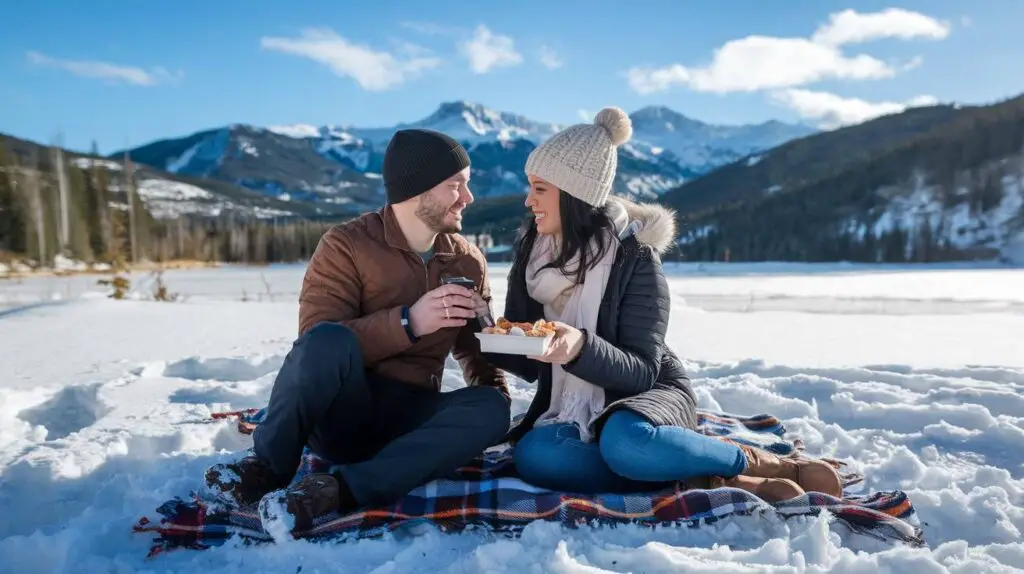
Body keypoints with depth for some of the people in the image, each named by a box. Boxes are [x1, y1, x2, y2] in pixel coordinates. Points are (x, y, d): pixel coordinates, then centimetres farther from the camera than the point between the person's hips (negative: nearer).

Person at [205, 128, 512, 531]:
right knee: (329, 339, -35)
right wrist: (408, 322, -31)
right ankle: (267, 468, -16)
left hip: (406, 418, 4)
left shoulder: (469, 261, 6)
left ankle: (340, 488, -32)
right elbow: (319, 342, -20)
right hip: (338, 414, -4)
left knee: (491, 409, -27)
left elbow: (478, 349, 14)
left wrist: (498, 400, -4)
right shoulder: (347, 245, -9)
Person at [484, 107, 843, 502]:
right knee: (533, 455, -31)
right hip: (572, 412, 5)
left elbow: (642, 372, -17)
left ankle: (761, 463, -13)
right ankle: (713, 482, -23)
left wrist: (581, 347, -35)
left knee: (625, 441, -40)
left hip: (650, 396, -4)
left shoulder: (634, 257, -14)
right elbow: (531, 365, 4)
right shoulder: (531, 252, 1)